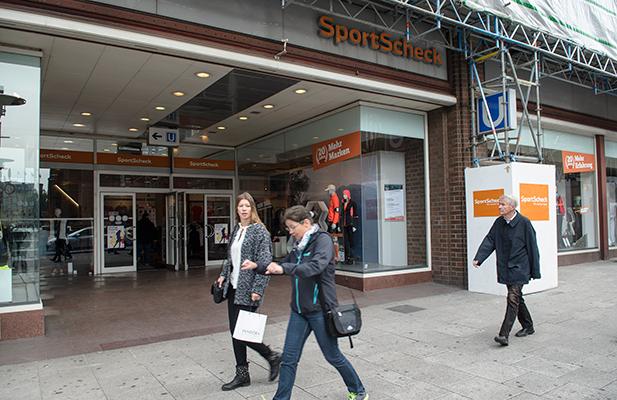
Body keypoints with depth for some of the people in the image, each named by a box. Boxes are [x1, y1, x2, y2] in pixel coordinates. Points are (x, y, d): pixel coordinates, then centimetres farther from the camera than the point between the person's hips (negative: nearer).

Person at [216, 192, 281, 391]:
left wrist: (257, 289, -20)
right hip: (233, 287, 8)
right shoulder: (236, 230, 11)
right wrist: (223, 275, 11)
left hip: (247, 290, -8)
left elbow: (264, 263, -16)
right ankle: (242, 374, 24)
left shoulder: (260, 231, -11)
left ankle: (272, 356, 17)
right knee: (235, 331, 10)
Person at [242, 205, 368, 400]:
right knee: (289, 359, 5)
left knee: (333, 356, 10)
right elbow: (282, 266, 20)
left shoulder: (322, 239, -13)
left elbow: (316, 266, -30)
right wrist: (257, 267, 7)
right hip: (299, 310, 6)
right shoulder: (299, 245, 9)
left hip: (320, 309, -6)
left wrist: (284, 268, -35)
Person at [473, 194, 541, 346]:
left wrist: (535, 271, -4)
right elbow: (489, 241, 1)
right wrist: (478, 258, -14)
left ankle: (504, 335, -15)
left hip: (519, 268, -6)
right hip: (505, 268, 6)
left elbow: (532, 247, -7)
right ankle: (528, 327, 35)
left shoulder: (524, 223, -10)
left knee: (513, 298, -12)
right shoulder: (499, 222, 6)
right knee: (517, 298, 17)